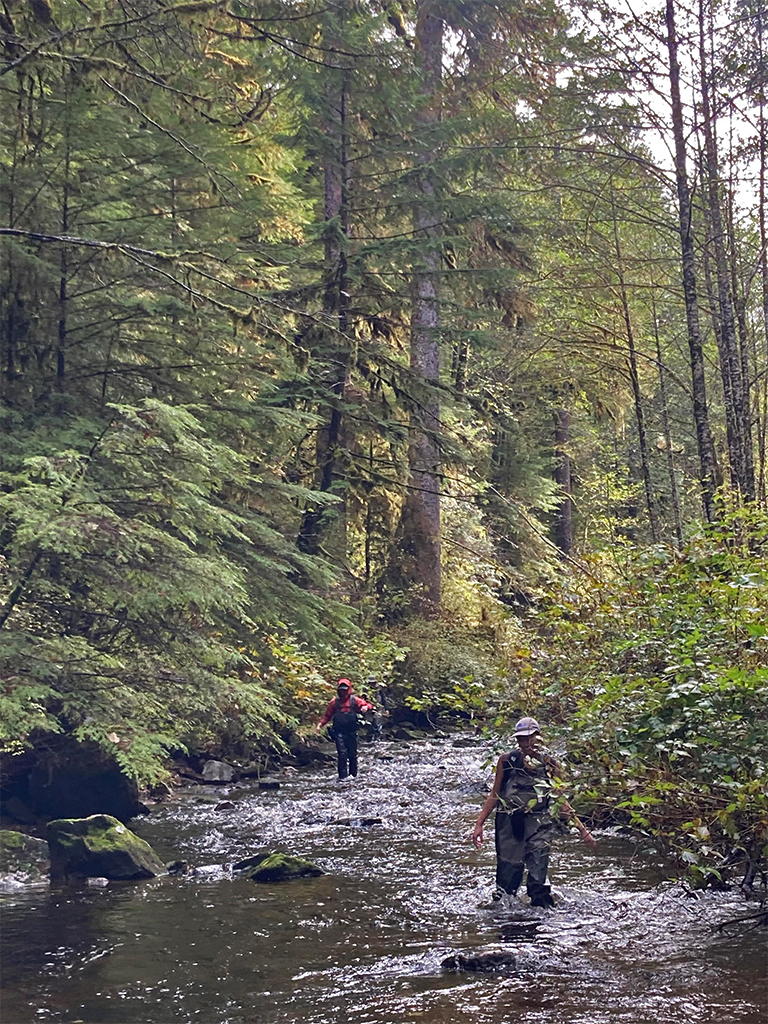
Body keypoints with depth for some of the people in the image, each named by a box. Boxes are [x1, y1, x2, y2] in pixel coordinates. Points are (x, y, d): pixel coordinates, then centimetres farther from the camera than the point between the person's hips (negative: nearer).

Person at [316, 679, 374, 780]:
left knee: (353, 754, 8)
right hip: (339, 733, 0)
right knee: (342, 753, -11)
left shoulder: (354, 700, 4)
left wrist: (366, 707, -22)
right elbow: (327, 716, 15)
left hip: (351, 732, 0)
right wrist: (320, 725, 3)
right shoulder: (334, 702, 8)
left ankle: (353, 774, 22)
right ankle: (342, 776, -11)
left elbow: (369, 706, 2)